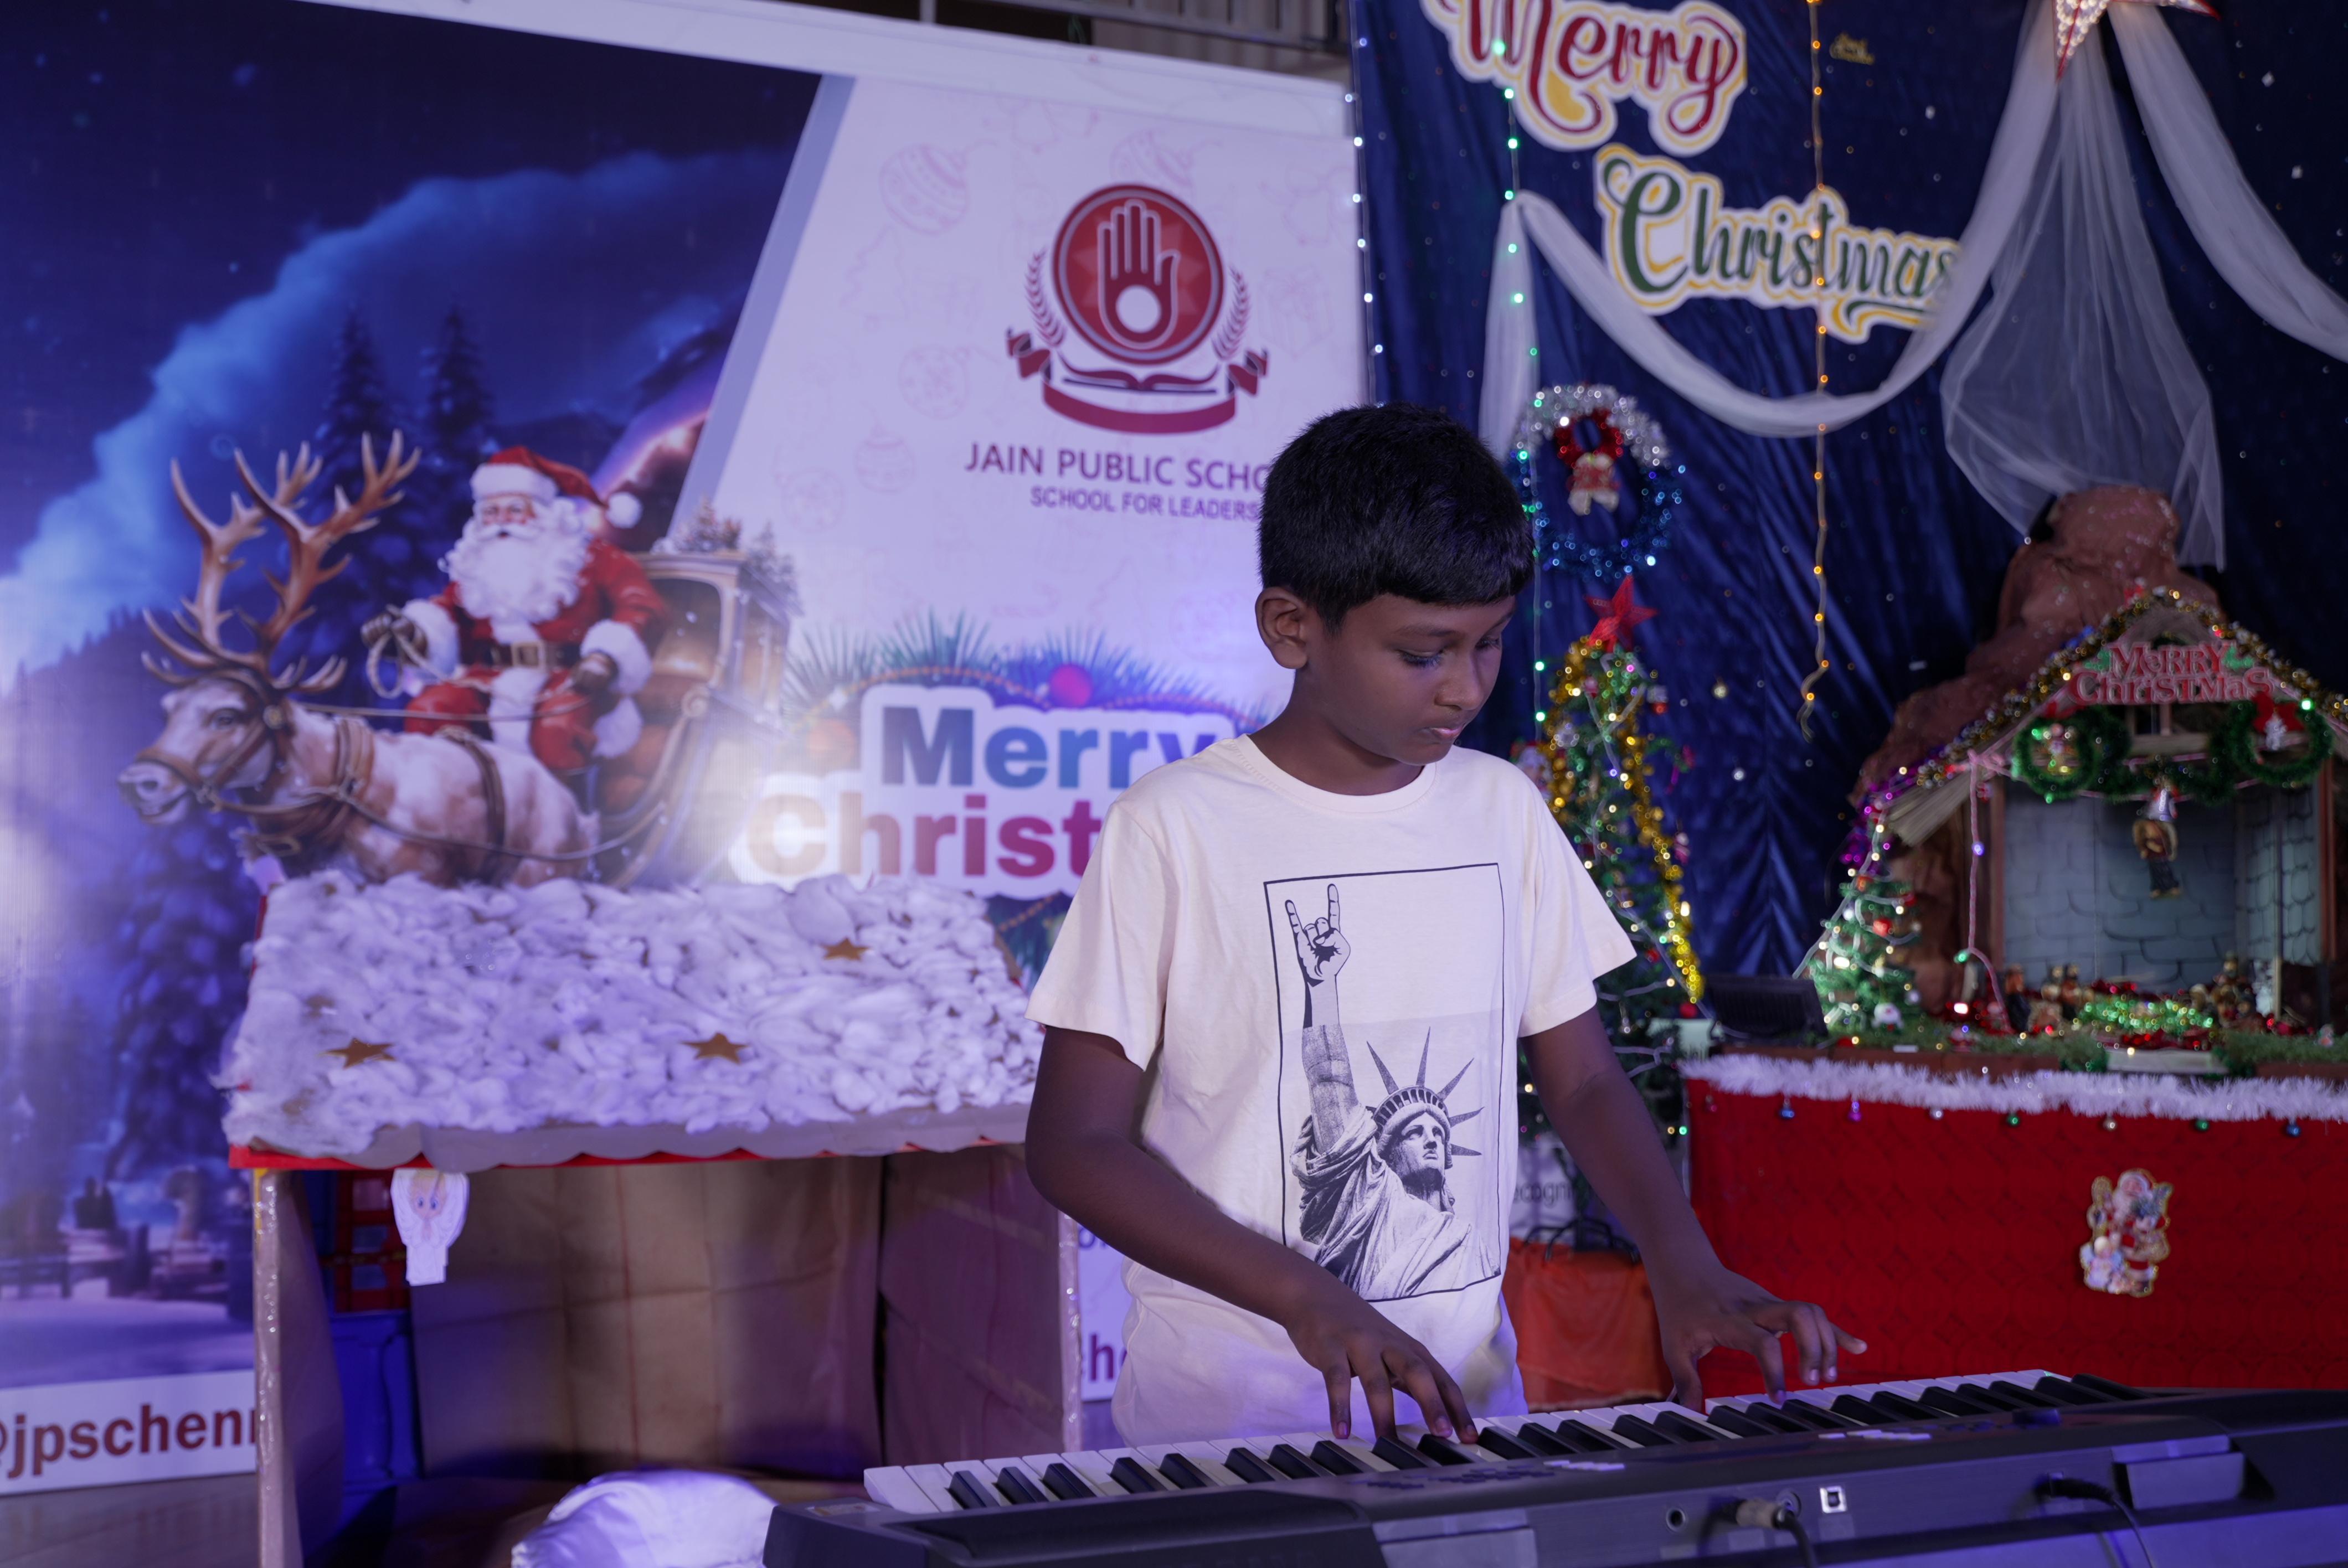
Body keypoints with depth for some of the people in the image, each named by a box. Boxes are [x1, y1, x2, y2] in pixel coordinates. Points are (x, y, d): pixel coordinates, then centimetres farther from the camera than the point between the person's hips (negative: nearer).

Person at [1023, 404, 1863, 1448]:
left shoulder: (1503, 811, 8)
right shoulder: (1175, 828, -8)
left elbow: (1584, 1083, 14)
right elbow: (1075, 1145, -8)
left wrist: (1686, 1269, -3)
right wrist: (1307, 1297, -19)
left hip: (1469, 1390, 4)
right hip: (1228, 1407, -4)